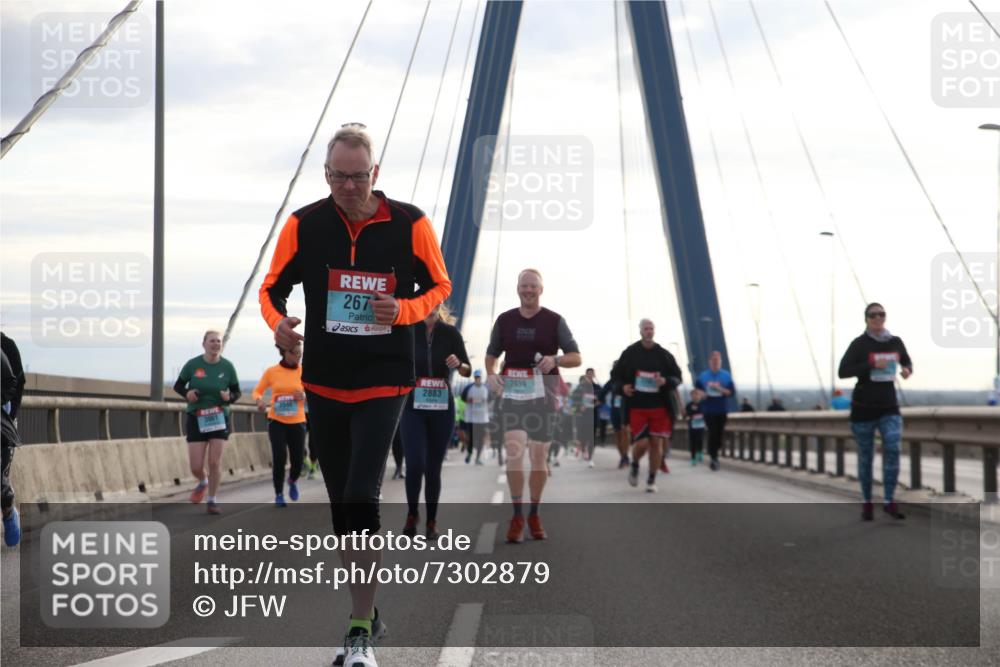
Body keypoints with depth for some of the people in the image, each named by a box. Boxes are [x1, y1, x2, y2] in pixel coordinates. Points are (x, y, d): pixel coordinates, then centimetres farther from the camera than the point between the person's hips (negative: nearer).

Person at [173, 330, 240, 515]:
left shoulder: (227, 366, -5)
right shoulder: (193, 364, -7)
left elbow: (237, 392, 5)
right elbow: (178, 385, 5)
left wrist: (230, 397, -17)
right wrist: (186, 393, -16)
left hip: (220, 418, 0)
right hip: (196, 419, 0)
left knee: (215, 462, -6)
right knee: (196, 467, -2)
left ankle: (212, 501, 11)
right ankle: (203, 483, 34)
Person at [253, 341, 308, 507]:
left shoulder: (304, 372, 0)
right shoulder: (271, 372, -2)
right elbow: (257, 391, 8)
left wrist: (304, 396, -15)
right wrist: (259, 401, -14)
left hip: (297, 422, 1)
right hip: (277, 421, -1)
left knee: (298, 459, -3)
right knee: (279, 457, -16)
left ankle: (293, 481, 33)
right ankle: (279, 495, 1)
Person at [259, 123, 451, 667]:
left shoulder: (409, 223, -7)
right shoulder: (304, 224, -3)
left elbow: (439, 286, 4)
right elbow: (272, 289, 5)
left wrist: (403, 309, -17)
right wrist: (278, 322, -18)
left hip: (383, 383, -4)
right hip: (323, 383, 4)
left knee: (360, 500, -16)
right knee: (342, 505, 12)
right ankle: (366, 616, 28)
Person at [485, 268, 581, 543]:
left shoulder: (554, 321, 1)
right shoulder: (505, 320, 8)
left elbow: (576, 357, -1)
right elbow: (491, 354, 17)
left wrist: (555, 360, -21)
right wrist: (491, 374, -4)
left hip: (542, 394, 0)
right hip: (512, 393, 1)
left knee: (538, 458, 5)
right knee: (513, 453, -14)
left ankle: (534, 515, 21)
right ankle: (517, 516, -9)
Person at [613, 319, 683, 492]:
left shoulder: (664, 355, 2)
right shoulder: (629, 353, 1)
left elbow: (677, 377, 5)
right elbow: (617, 374, 12)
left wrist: (665, 381, -15)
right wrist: (623, 387, -6)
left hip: (660, 406, 2)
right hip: (637, 406, -2)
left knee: (657, 443, 2)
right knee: (641, 443, -9)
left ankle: (652, 480, 17)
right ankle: (634, 465, 25)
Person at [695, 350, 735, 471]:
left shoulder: (726, 376, 4)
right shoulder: (703, 376, 5)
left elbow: (732, 392, 0)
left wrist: (720, 389, -16)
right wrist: (704, 395, -7)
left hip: (722, 410, 1)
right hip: (709, 410, -1)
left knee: (719, 434, 4)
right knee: (712, 433, -10)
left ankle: (714, 454, 23)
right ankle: (714, 458, -5)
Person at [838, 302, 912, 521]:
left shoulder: (895, 342, 3)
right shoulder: (859, 344, -8)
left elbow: (907, 362, 20)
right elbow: (843, 371, -14)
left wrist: (907, 370, -4)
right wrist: (870, 366, -24)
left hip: (889, 407, 2)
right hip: (863, 408, -2)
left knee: (893, 449, -17)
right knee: (865, 455, 6)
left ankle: (889, 501, -11)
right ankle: (867, 502, 21)